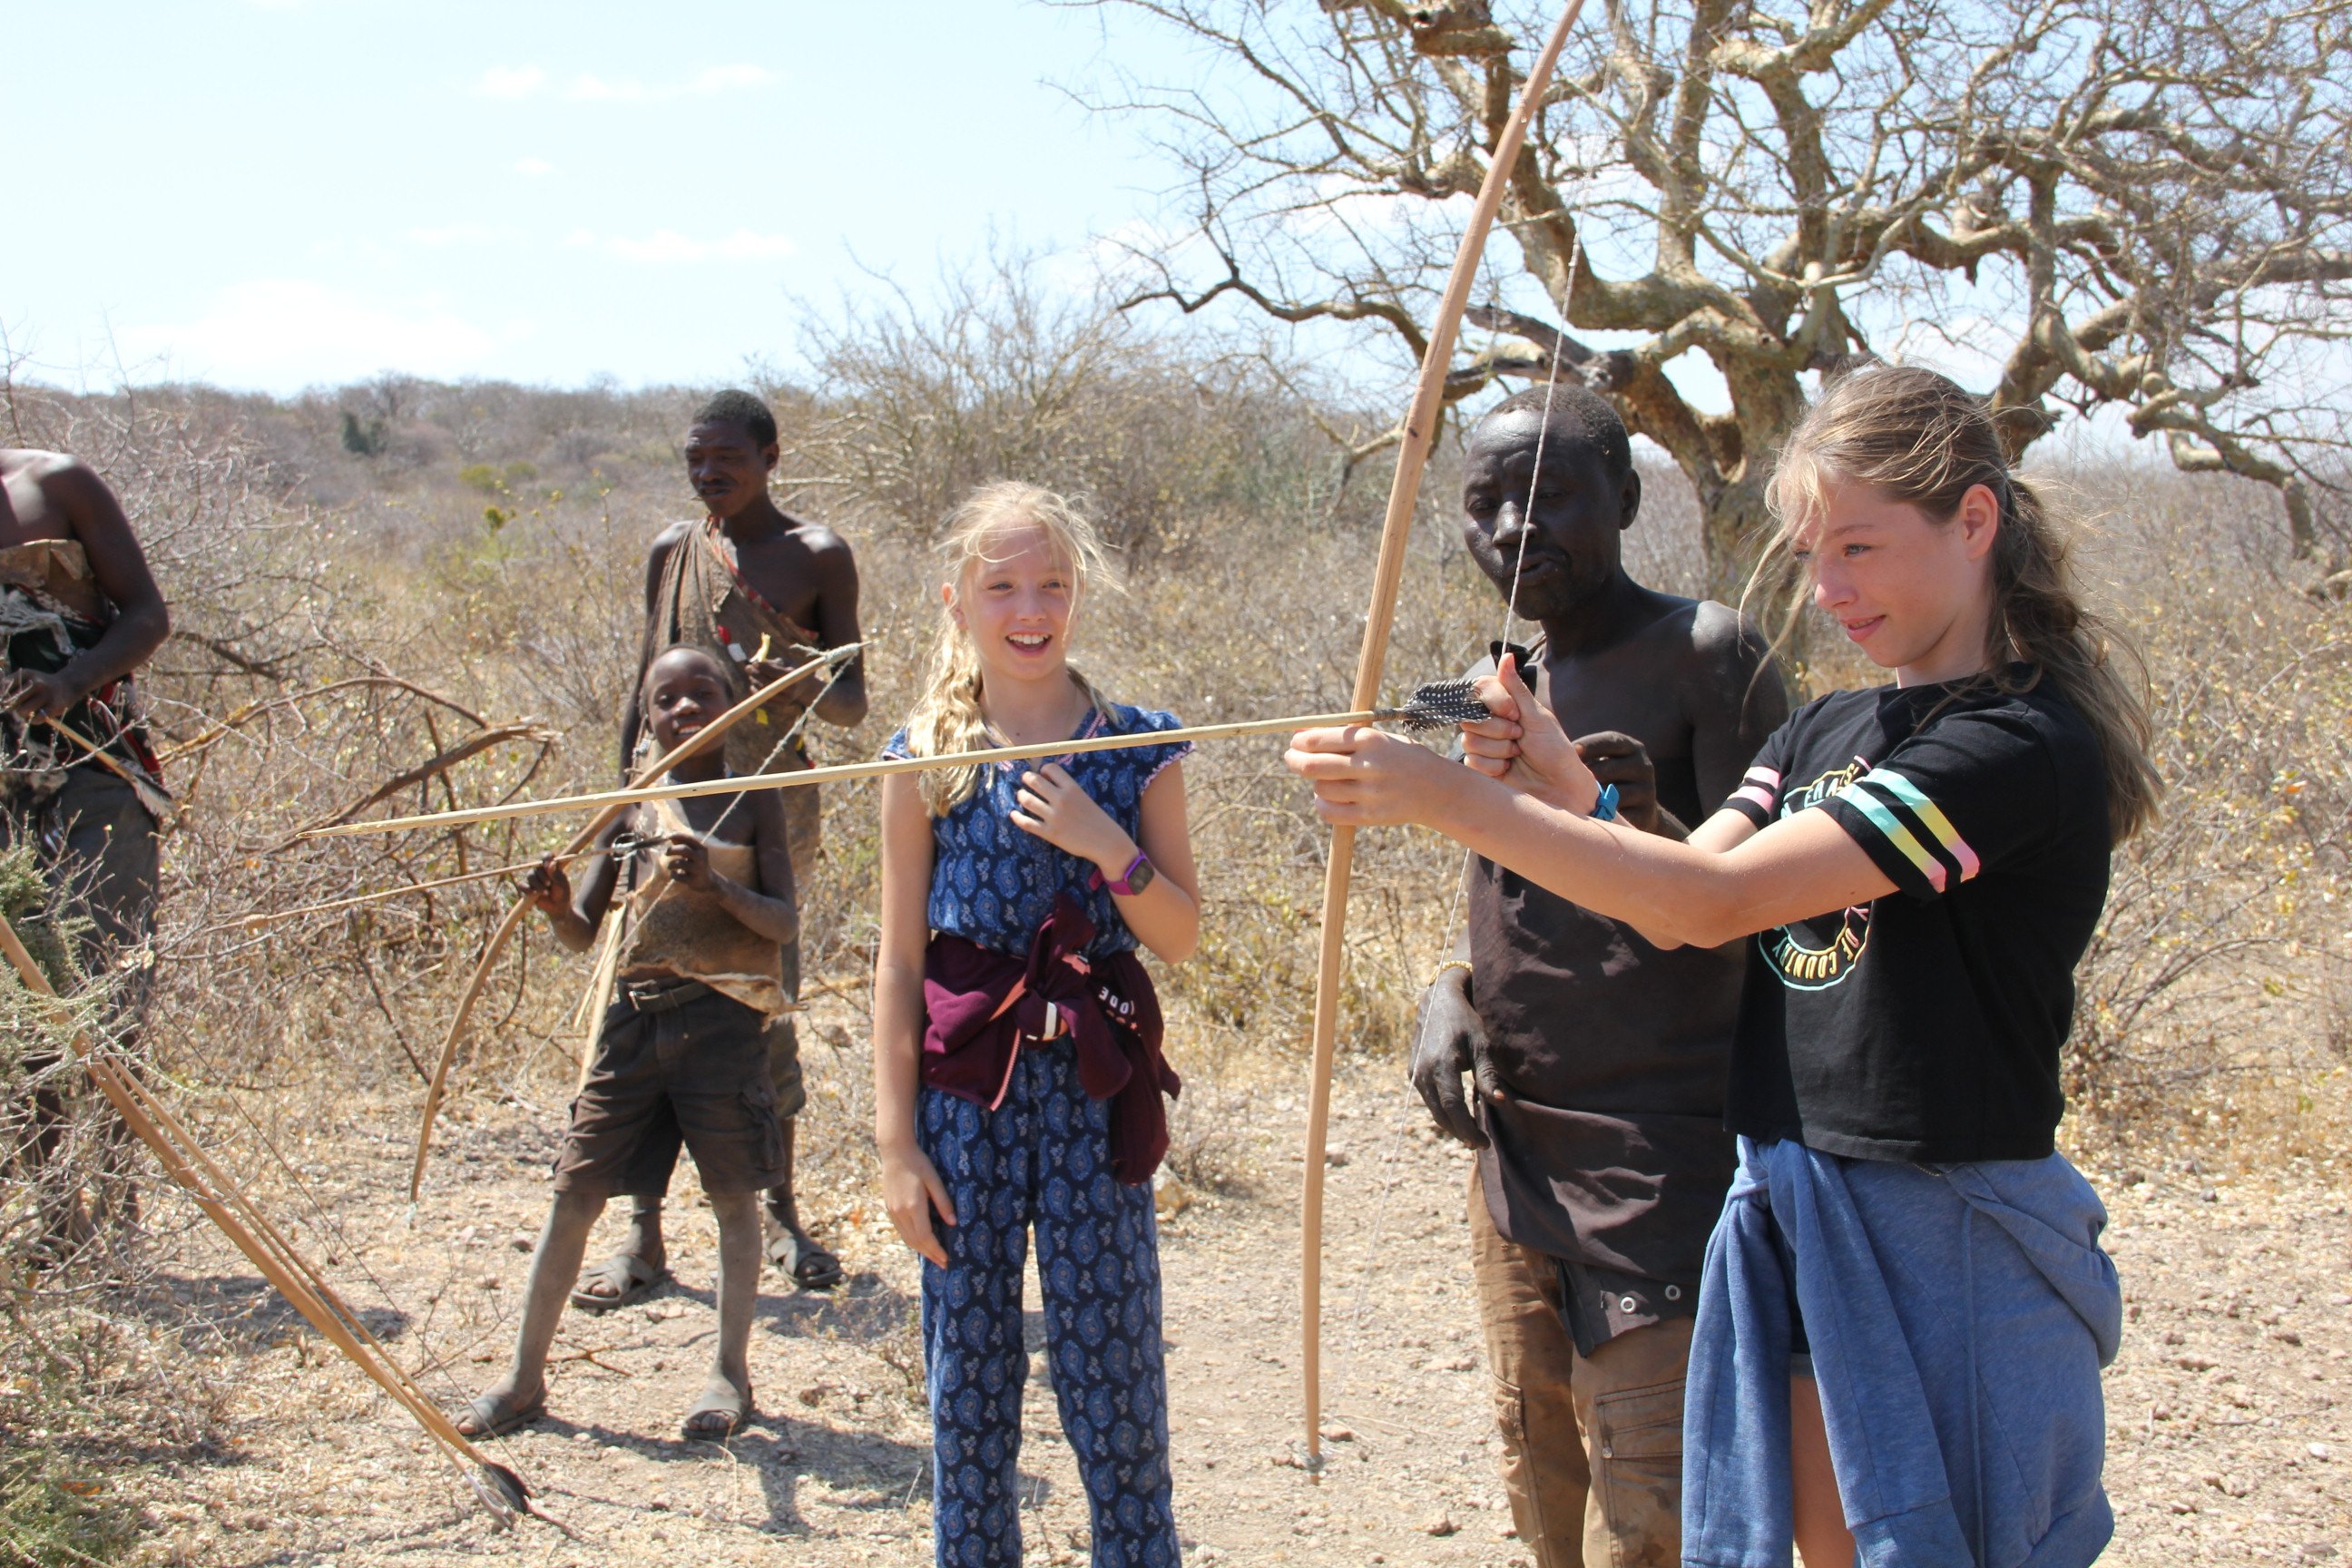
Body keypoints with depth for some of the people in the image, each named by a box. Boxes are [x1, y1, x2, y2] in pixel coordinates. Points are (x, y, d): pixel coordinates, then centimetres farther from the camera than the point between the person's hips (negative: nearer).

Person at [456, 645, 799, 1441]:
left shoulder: (753, 801, 2)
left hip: (722, 1016, -3)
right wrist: (556, 905, -12)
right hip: (635, 1015, 3)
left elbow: (785, 921, -6)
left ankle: (730, 1373, 18)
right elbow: (583, 932, 10)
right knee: (575, 1190, 3)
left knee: (734, 1197, 4)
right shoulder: (632, 806, 11)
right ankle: (525, 1377, 13)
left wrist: (716, 884, -21)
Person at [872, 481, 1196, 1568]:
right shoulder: (927, 757, 0)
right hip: (965, 1090, 0)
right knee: (967, 1369, 9)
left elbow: (1179, 939, 2)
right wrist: (896, 1141, -3)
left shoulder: (1139, 747, 1)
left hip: (1092, 1085, 0)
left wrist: (1108, 847, -16)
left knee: (1114, 1369, 4)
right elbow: (899, 960, 1)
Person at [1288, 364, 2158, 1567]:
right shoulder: (1820, 734, 11)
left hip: (1945, 1241, -7)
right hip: (1790, 1210, 7)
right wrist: (1565, 787, -14)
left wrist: (1455, 801, -25)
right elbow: (1676, 911, 3)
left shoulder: (2024, 746, -17)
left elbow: (1717, 902, -24)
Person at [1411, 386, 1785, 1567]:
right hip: (1516, 1155, 8)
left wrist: (1645, 827, -33)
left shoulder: (1704, 653, -10)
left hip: (1659, 1164, -7)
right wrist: (1451, 989, 2)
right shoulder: (1507, 682, 12)